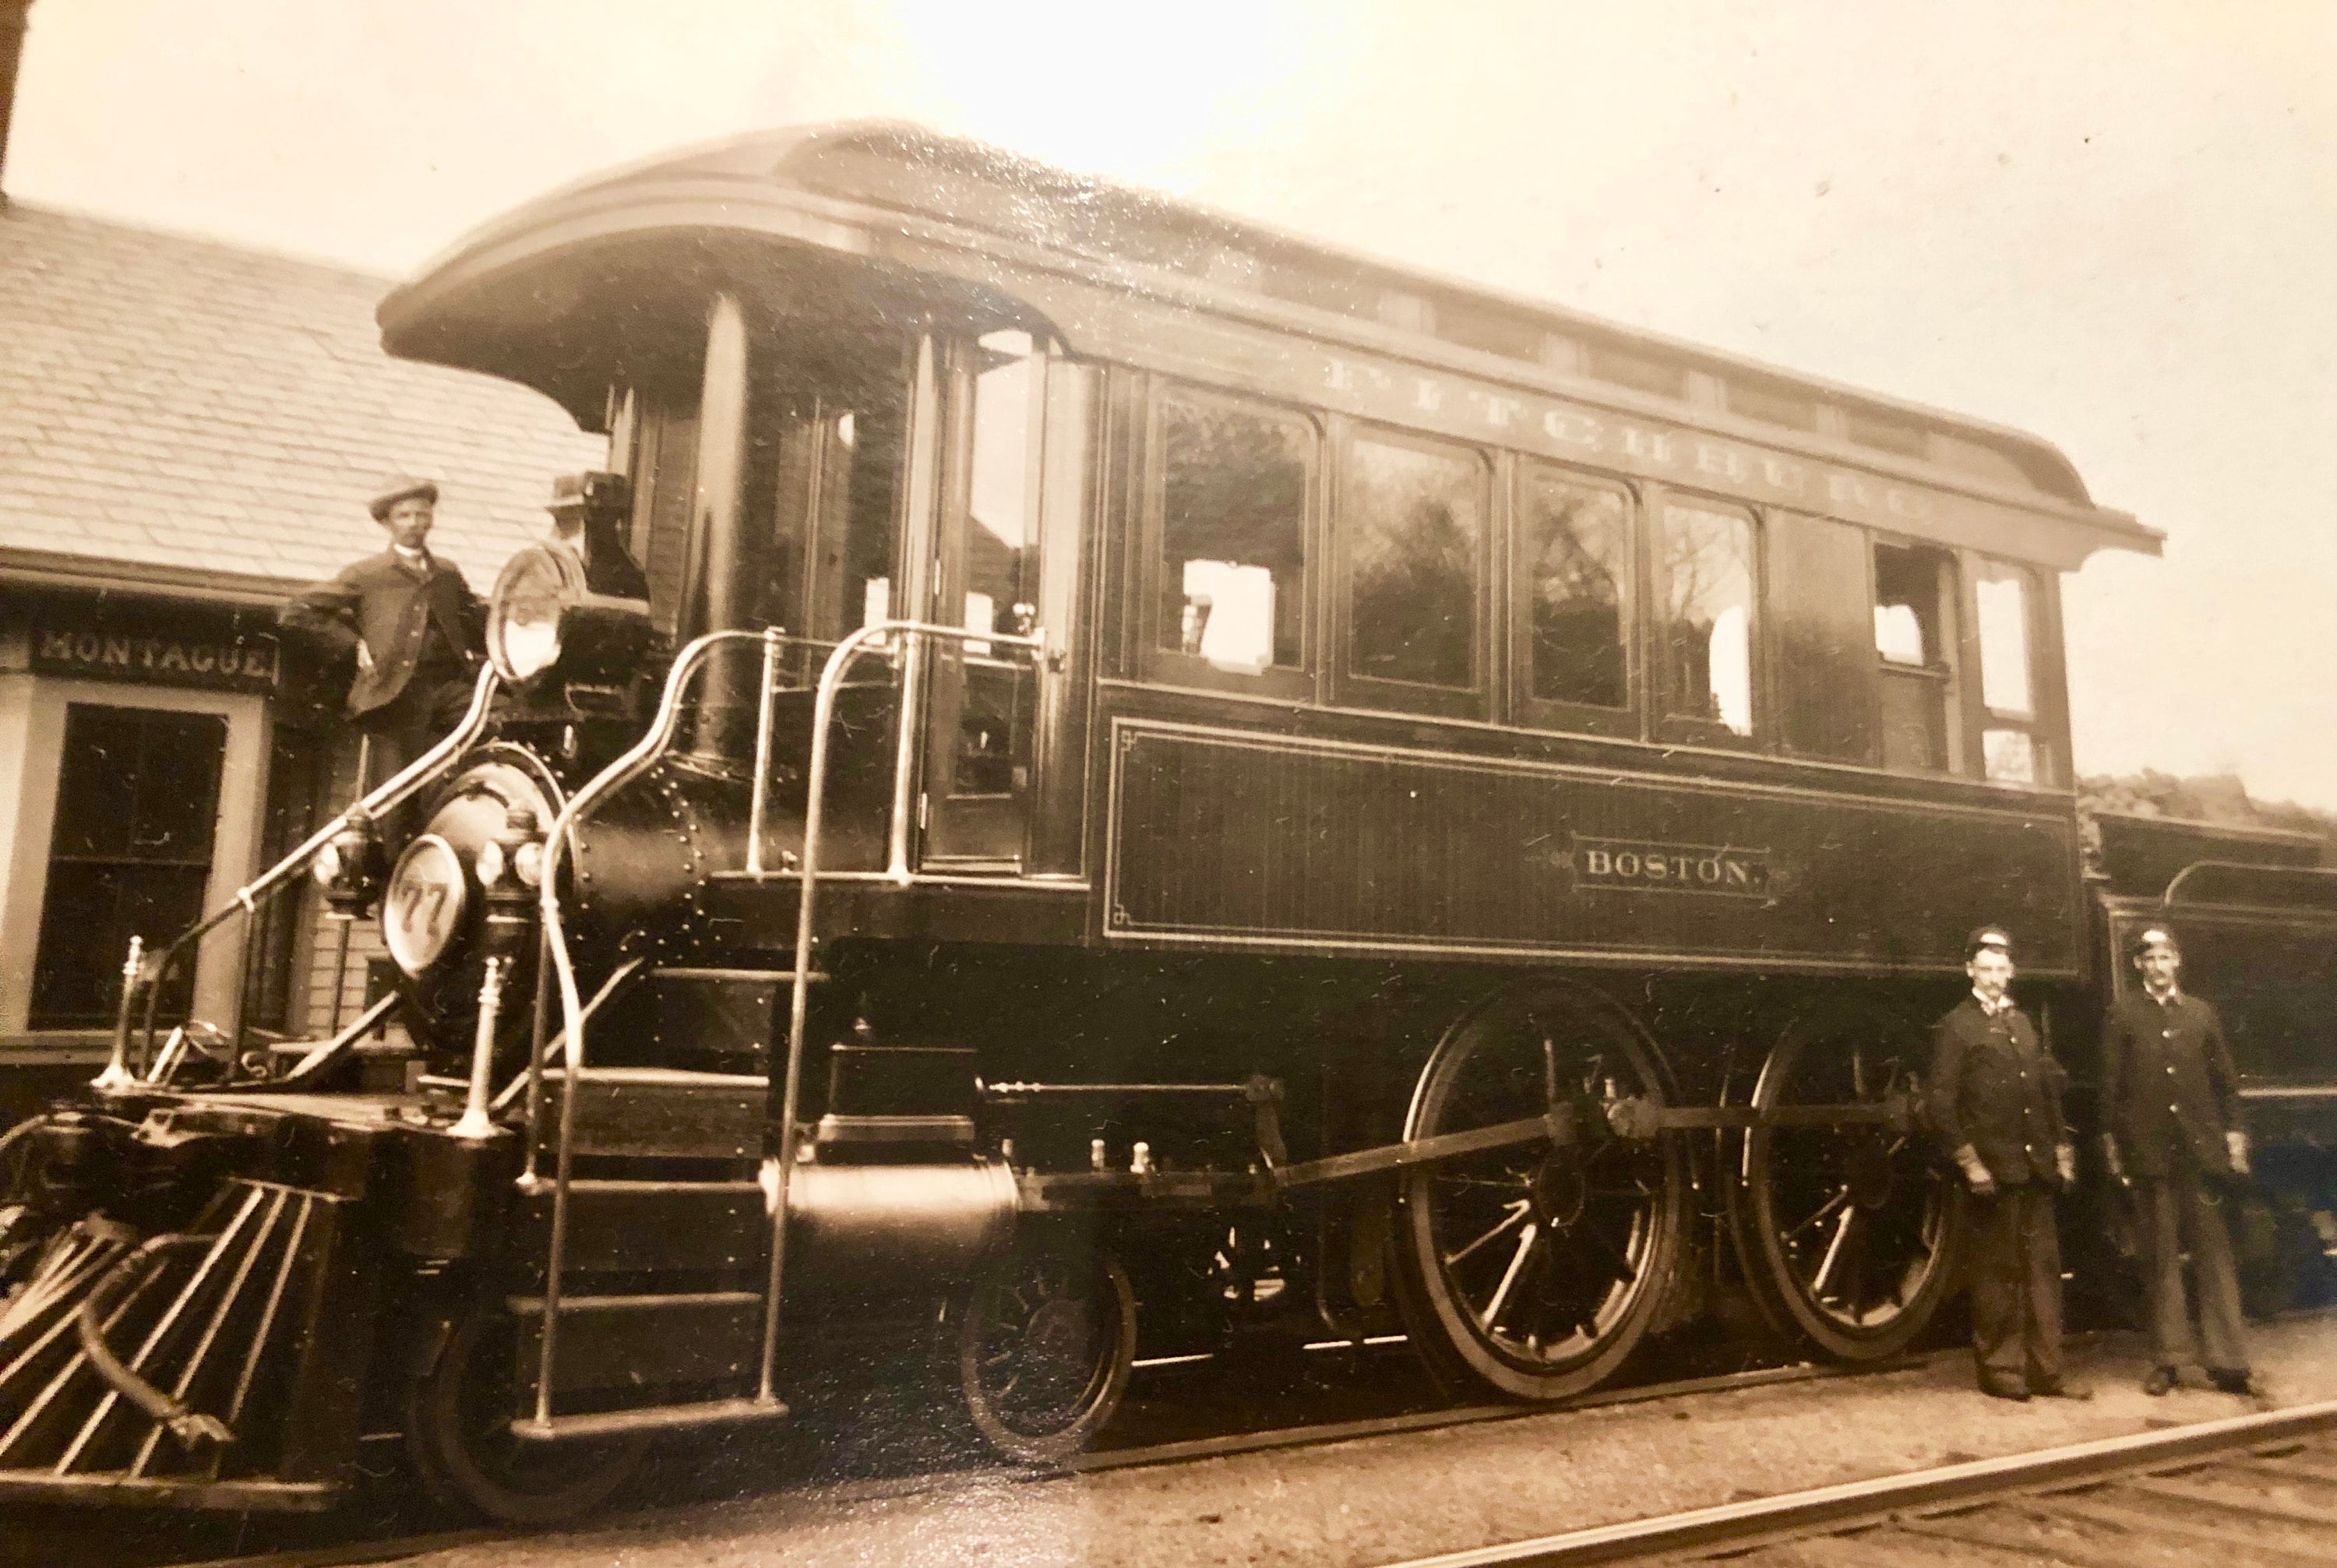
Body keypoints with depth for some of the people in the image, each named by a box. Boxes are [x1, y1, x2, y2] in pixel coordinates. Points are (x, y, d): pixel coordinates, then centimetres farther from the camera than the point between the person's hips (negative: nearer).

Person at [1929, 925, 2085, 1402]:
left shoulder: (2023, 1022, 18)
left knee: (2043, 1268, 7)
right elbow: (1943, 1103, -8)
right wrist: (1968, 1160, -14)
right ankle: (1999, 1369, 11)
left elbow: (2048, 1088, 18)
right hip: (1993, 1169, -6)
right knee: (1997, 1271, 2)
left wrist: (2061, 1147, 9)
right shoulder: (1954, 1027, -2)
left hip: (2036, 1166, 6)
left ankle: (2045, 1370, 14)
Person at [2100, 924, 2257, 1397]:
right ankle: (2167, 1359, 10)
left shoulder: (2201, 1012, 11)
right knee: (2161, 1257, 5)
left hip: (2200, 1148, 2)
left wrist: (2233, 1131, 4)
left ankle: (2226, 1361, 7)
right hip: (2149, 1149, -2)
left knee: (2213, 1252, 2)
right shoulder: (2123, 1013, 4)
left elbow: (2225, 1079, 11)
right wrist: (2111, 1139, -2)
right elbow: (2111, 1083, 2)